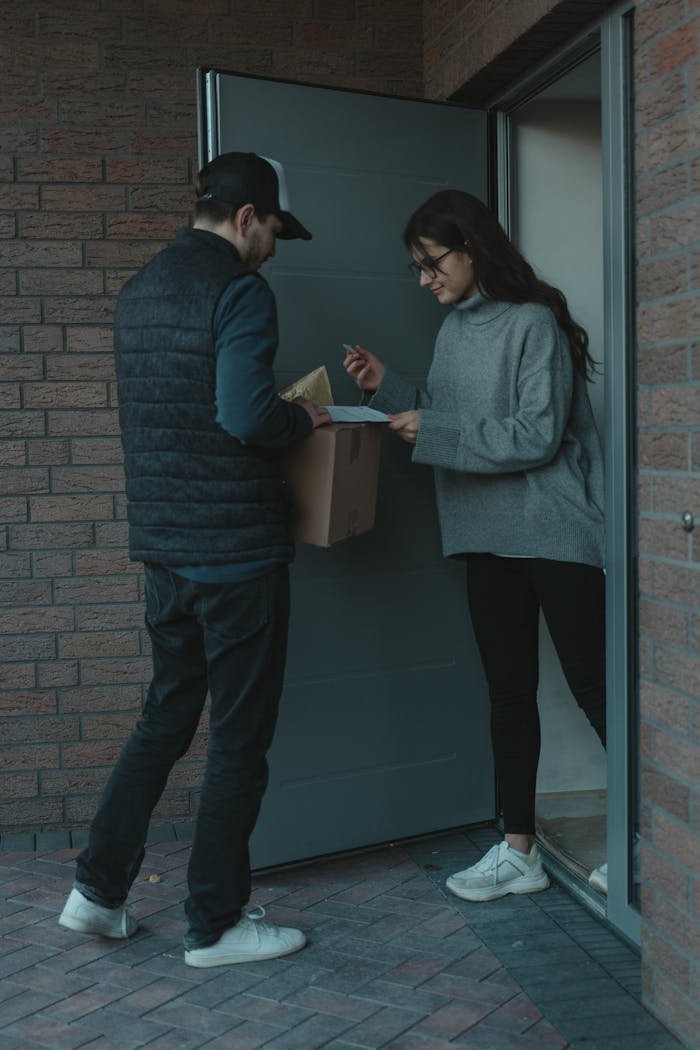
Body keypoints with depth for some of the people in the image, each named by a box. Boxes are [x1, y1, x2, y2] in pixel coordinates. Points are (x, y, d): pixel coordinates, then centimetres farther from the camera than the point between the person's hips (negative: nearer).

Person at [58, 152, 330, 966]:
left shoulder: (139, 290, 13)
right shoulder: (239, 289, -13)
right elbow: (247, 416, -24)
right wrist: (303, 418, -4)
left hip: (162, 543, 8)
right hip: (236, 546, -8)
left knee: (166, 716, 20)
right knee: (240, 736, 4)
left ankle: (98, 888, 22)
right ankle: (215, 924, 14)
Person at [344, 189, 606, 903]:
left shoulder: (533, 323, -11)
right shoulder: (453, 332, 13)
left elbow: (536, 436, -18)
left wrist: (431, 431, -18)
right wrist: (386, 388, 3)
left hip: (556, 535, -7)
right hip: (488, 538, 8)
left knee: (592, 685, -1)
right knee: (508, 690, 11)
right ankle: (518, 851, 20)